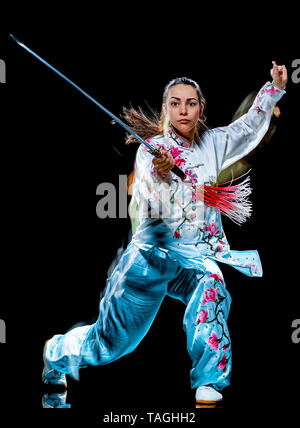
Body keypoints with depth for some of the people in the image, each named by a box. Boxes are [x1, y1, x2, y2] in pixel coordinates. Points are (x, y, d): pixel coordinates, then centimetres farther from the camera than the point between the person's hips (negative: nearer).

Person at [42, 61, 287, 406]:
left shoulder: (211, 144, 8)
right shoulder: (152, 150, -6)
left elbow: (250, 124, 20)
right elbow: (159, 211, -15)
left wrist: (275, 87, 11)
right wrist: (161, 175, -33)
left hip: (196, 256, 3)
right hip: (154, 252, -3)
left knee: (210, 286, -35)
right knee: (109, 343, 6)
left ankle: (209, 390, -35)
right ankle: (56, 352, 38)